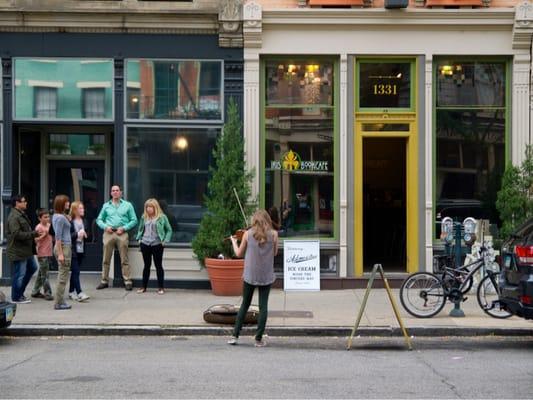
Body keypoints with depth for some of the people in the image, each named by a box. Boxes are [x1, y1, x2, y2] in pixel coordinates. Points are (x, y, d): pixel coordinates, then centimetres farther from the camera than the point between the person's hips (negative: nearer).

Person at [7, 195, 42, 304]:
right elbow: (17, 234, -26)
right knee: (19, 274, -3)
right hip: (18, 251, -11)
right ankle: (16, 298, 9)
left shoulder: (21, 215, 15)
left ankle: (20, 292, 27)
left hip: (26, 250, 11)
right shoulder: (14, 217, -19)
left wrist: (34, 234, 9)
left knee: (32, 268, 19)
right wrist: (33, 234, -23)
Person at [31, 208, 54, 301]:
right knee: (44, 275, -6)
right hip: (42, 254, -8)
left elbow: (52, 238, 22)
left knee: (41, 273, 14)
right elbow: (35, 240, -17)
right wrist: (44, 235, -25)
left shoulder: (49, 225, 11)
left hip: (48, 253, 8)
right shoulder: (39, 227, -11)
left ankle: (35, 292, 22)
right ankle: (47, 293, -6)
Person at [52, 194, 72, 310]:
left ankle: (60, 302, 14)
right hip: (64, 247, -10)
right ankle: (59, 303, -4)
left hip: (65, 247, 10)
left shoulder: (57, 216, 13)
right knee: (63, 276, -6)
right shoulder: (60, 217, -16)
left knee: (62, 276, 12)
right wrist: (60, 253, -20)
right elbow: (58, 237, -19)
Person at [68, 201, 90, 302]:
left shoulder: (83, 221, 11)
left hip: (81, 250, 7)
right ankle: (79, 293, -15)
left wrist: (84, 235, 1)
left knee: (75, 272, 13)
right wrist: (77, 234, -21)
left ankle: (71, 292, 21)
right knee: (76, 272, -10)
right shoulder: (70, 222, -12)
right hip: (73, 250, -7)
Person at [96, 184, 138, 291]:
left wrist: (124, 228, -7)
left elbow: (134, 220, 6)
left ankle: (128, 281, -3)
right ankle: (104, 281, 10)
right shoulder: (106, 205, 14)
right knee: (106, 259, 3)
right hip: (108, 233, 2)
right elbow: (99, 219, 16)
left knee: (124, 260, -4)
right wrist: (105, 227, -3)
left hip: (121, 234, -2)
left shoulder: (127, 205, 9)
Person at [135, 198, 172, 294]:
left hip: (157, 244, -3)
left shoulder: (162, 217, -2)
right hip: (145, 244, 3)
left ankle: (161, 287, 6)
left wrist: (165, 241, -6)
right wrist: (139, 239, 8)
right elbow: (140, 229, 21)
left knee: (158, 266, 1)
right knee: (146, 265, 10)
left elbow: (169, 230, 3)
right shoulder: (144, 217, 9)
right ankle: (144, 287, 15)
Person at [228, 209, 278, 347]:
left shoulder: (247, 234, -4)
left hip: (250, 275, 1)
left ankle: (235, 336, 12)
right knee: (263, 306, 4)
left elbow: (239, 253, 5)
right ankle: (259, 339, 4)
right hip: (266, 275, -1)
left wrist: (234, 242, 21)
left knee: (245, 305, 13)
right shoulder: (273, 234, -5)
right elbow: (274, 253, 6)